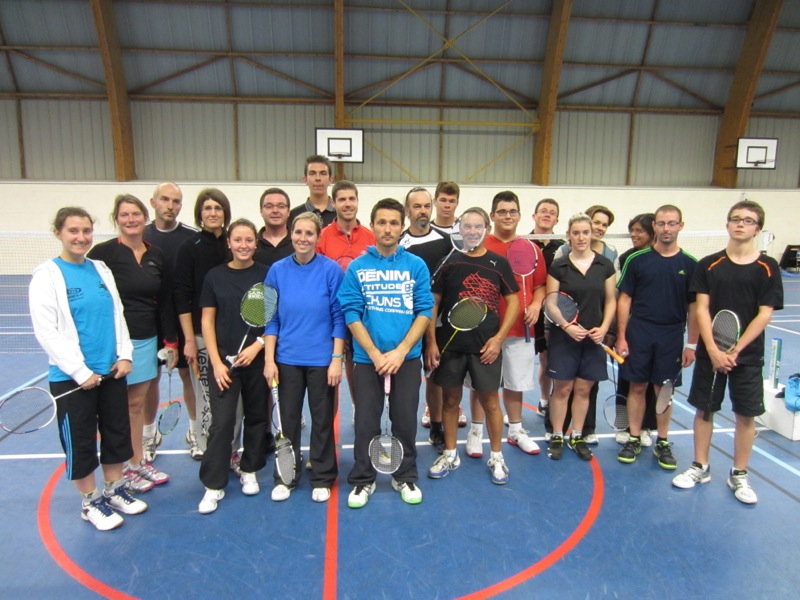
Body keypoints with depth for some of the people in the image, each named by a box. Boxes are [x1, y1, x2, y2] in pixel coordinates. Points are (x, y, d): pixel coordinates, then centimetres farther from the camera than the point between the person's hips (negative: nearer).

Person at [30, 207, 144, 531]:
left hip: (112, 371, 5)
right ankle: (90, 502, 26)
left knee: (117, 433, 15)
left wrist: (124, 355, -1)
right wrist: (80, 371, -16)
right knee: (80, 442, 8)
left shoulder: (101, 269, 7)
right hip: (72, 377, -5)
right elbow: (46, 331, -14)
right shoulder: (47, 275, -9)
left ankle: (114, 490, 33)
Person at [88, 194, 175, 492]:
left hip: (147, 341, 5)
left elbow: (166, 302, 10)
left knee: (137, 403, 15)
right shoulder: (103, 253, -9)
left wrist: (171, 341, 10)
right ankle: (121, 470, 22)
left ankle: (139, 462, 29)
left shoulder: (156, 255, 6)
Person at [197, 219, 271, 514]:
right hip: (224, 360, 0)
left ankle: (249, 472, 30)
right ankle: (214, 486, 10)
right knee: (221, 422, -3)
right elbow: (207, 321, 2)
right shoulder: (215, 276, 1)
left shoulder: (267, 274, -1)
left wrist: (258, 345, -11)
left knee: (257, 417, 11)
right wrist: (216, 362, -5)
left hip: (258, 359, 1)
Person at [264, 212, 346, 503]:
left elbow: (339, 317, -6)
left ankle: (322, 479, 27)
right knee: (288, 419, 13)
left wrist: (337, 359, -10)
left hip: (322, 359, -2)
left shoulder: (331, 270, -8)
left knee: (322, 419, 11)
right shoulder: (278, 270, 0)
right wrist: (269, 359, -2)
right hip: (287, 358, 2)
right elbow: (271, 318, 3)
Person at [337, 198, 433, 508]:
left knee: (405, 420, 11)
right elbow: (351, 314, -4)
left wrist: (400, 352, -13)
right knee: (366, 422, 9)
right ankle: (363, 480, 27)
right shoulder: (357, 267, -1)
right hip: (367, 358, 0)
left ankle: (405, 477, 30)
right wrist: (375, 354, -12)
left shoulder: (417, 266, -1)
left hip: (407, 357, 0)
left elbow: (424, 311, -4)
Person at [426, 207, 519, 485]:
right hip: (450, 345, 1)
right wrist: (431, 341, -4)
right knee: (450, 399, 10)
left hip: (486, 346, -1)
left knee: (490, 401, 6)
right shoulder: (448, 263, 2)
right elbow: (433, 303, 3)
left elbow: (513, 302, 3)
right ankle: (450, 455, 27)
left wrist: (498, 338, -6)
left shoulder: (499, 263, 2)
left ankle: (497, 457, 24)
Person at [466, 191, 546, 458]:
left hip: (519, 329, 3)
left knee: (515, 383, 15)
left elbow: (540, 285, 13)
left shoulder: (532, 249, 6)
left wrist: (536, 304, -4)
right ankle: (476, 432, 23)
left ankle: (516, 431, 33)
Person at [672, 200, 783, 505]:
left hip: (747, 355, 0)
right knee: (704, 409, 8)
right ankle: (700, 467, 24)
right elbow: (701, 310, -5)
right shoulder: (708, 265, 0)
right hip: (710, 353, 1)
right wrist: (713, 349, -15)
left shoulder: (767, 268, -2)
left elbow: (764, 314, -6)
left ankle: (739, 475, 24)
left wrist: (735, 350, -13)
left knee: (746, 414, 7)